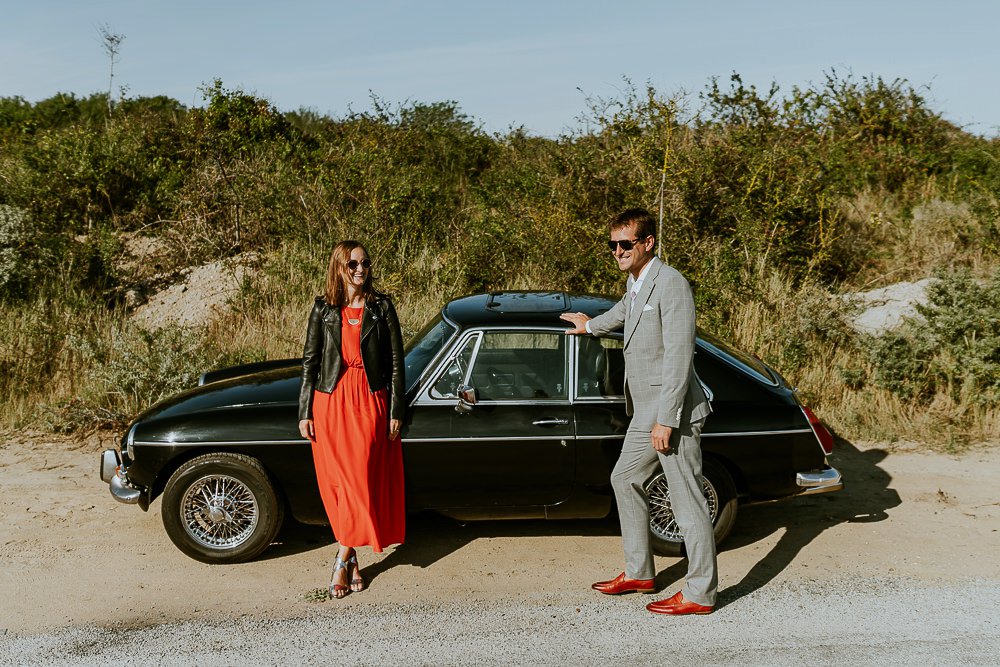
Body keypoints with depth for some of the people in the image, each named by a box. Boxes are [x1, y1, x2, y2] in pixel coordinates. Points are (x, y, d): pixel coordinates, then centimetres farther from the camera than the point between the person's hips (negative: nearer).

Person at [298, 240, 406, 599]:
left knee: (361, 479, -5)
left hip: (370, 400, -1)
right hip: (331, 400, 1)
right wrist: (304, 412, 3)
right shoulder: (323, 308, 3)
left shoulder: (381, 306, 1)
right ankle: (353, 557, 18)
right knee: (337, 481, 4)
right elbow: (310, 360, 6)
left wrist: (396, 411, -2)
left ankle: (343, 559, 7)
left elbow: (397, 361, 2)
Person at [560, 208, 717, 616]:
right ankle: (639, 573, 31)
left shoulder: (671, 285, -18)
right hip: (645, 414, 10)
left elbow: (678, 356, -23)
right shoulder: (636, 283, 12)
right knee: (625, 480, 18)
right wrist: (591, 326, 54)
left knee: (687, 502, -1)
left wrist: (667, 420, -24)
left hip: (673, 414, -10)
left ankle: (700, 594, 12)